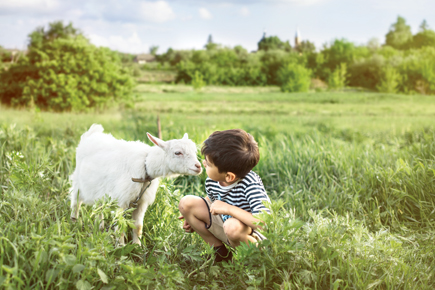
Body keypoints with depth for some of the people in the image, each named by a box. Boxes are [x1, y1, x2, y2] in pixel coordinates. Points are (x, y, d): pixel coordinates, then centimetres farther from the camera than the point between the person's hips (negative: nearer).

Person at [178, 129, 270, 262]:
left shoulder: (251, 184, -33)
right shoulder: (211, 181, -11)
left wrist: (229, 209, -40)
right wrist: (193, 219, 1)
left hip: (250, 235, -7)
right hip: (222, 222, 7)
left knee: (232, 226, -42)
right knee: (186, 203, -5)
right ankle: (220, 251, 5)